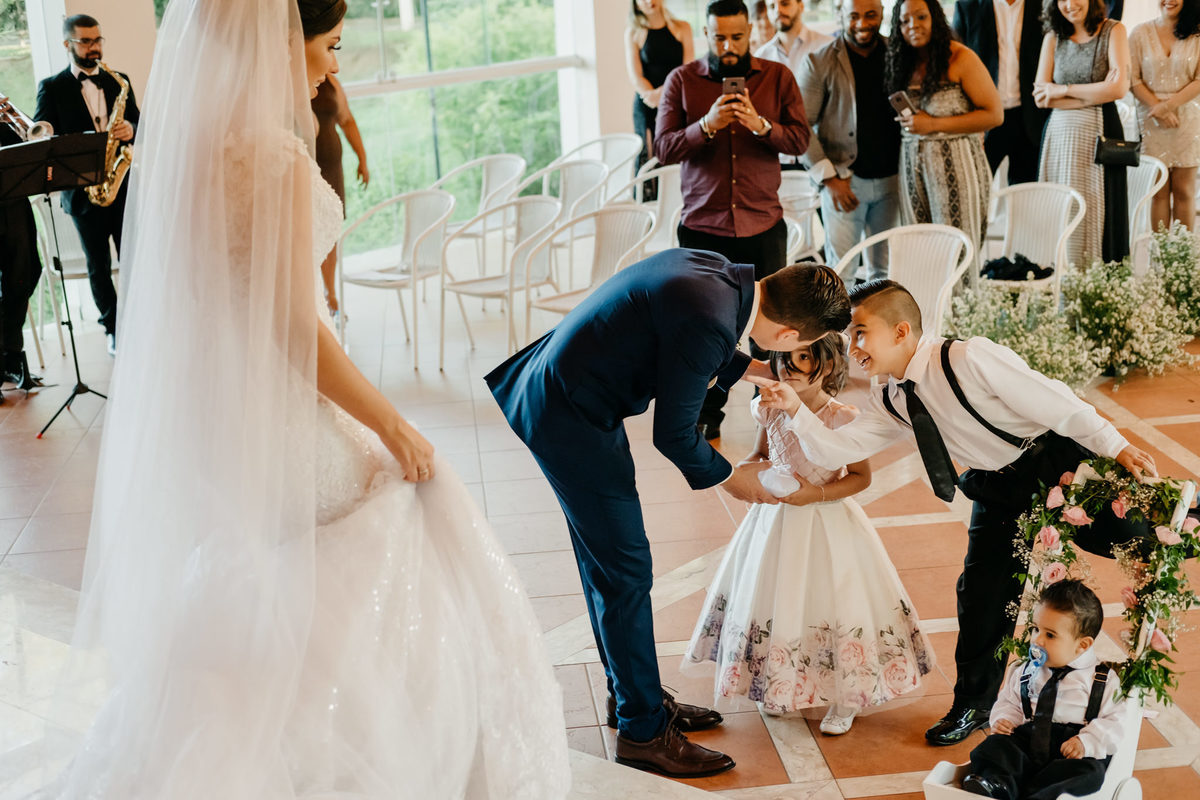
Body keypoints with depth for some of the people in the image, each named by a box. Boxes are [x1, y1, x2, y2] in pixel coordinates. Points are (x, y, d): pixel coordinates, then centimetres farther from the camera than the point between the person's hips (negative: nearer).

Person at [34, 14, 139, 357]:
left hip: (122, 185, 2)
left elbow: (138, 123, 12)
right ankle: (114, 329, 17)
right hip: (82, 190, -2)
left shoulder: (118, 81, 12)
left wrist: (131, 129, -13)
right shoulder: (51, 88, 2)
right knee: (99, 266, 6)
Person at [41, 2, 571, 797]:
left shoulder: (186, 141, 3)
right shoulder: (276, 156, -21)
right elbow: (298, 330, -21)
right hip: (282, 425, -9)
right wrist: (393, 426, -12)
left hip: (204, 417, 9)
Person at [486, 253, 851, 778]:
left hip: (562, 393, 10)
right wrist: (730, 477, -1)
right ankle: (643, 731, 13)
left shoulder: (717, 270, -1)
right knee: (626, 571, 0)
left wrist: (753, 369, 21)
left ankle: (631, 694, 35)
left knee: (606, 560, 19)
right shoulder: (710, 321, -28)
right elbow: (672, 436, -17)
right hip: (571, 419, -10)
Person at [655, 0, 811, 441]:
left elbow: (800, 140, -2)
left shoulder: (777, 77, 5)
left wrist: (760, 124, -20)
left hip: (763, 224, 0)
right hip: (702, 226, 0)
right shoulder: (682, 80, 2)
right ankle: (707, 417, 19)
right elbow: (664, 148, -4)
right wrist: (707, 125, -20)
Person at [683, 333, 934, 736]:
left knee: (832, 602, 3)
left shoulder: (842, 419, -18)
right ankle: (780, 687, 36)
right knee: (775, 599, 15)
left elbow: (861, 476, -9)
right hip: (775, 518, 5)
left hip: (826, 523, -4)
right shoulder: (770, 410, -4)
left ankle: (844, 699, 23)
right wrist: (747, 467, -9)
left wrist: (817, 494, -20)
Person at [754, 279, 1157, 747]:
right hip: (1001, 495, 6)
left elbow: (1052, 402, -23)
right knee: (981, 594, 5)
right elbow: (836, 451, -8)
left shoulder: (970, 359, -27)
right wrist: (795, 411, -23)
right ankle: (973, 705, 21)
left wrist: (1115, 447, -19)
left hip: (1059, 465, -5)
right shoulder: (892, 402, -4)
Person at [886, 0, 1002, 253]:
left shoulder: (960, 58, -6)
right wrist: (907, 120, -1)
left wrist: (934, 124, -14)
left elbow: (994, 114, -10)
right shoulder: (905, 63, 12)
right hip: (912, 165, 5)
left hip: (956, 163, -5)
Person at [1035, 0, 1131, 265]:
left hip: (1099, 133, -3)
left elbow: (1119, 88, -10)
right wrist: (1095, 95, -7)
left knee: (1095, 212, -5)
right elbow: (1040, 97, 1)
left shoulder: (1113, 31, 1)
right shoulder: (1053, 37, 10)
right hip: (1058, 134, 3)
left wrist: (1064, 89, -5)